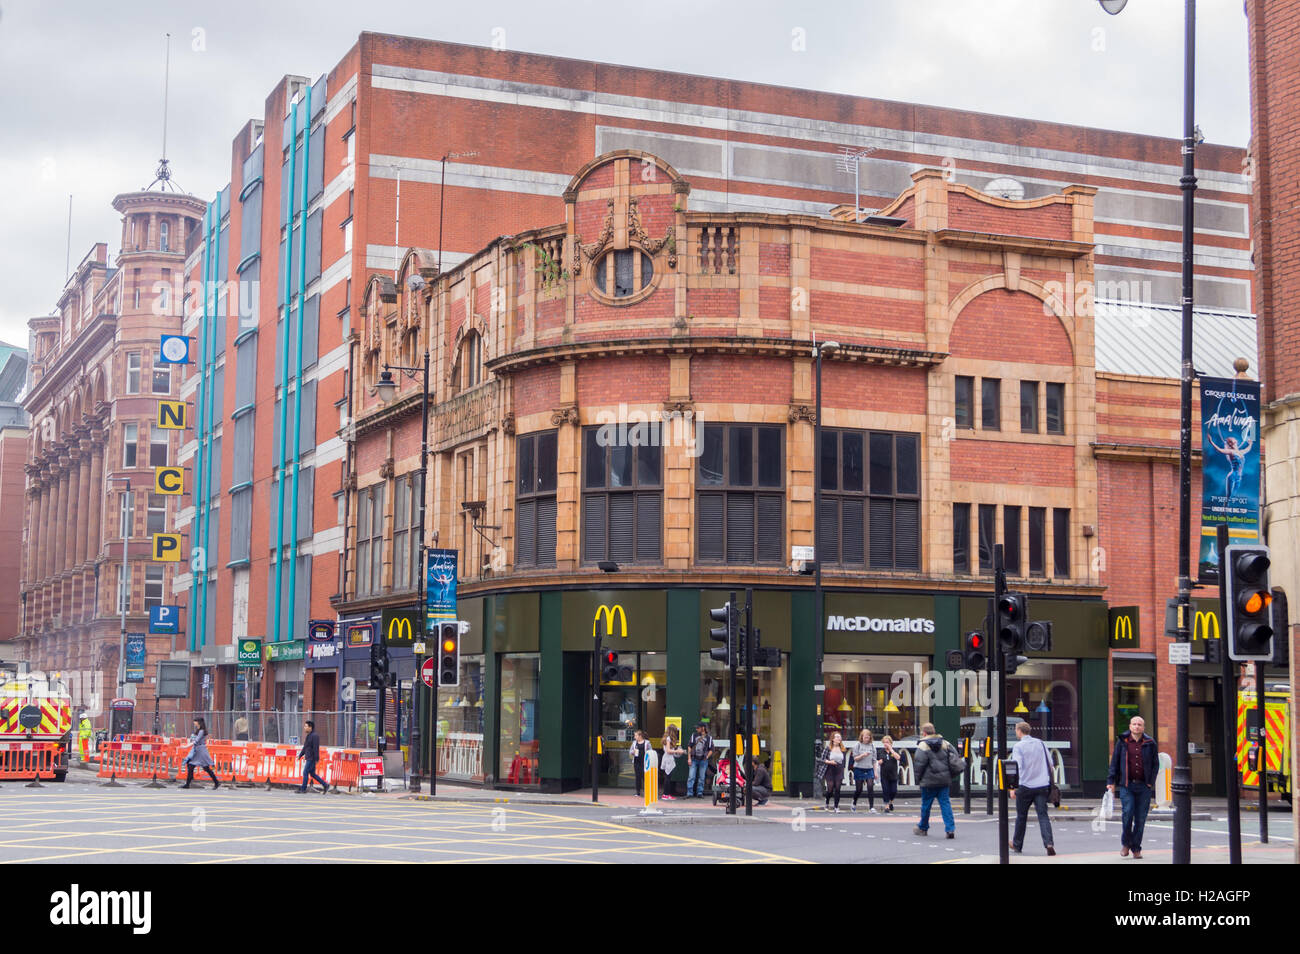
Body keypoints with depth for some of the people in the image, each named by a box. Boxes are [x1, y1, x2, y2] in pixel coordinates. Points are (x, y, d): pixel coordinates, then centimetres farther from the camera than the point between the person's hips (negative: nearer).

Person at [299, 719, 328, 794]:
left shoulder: (314, 736, -16)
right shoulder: (308, 736, 15)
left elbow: (316, 748, -19)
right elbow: (305, 747, 22)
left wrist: (316, 759, -21)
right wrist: (300, 755, 19)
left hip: (312, 759, -10)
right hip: (308, 758, 10)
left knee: (305, 772, -6)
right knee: (312, 774, 11)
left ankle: (303, 789, 1)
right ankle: (325, 785, 15)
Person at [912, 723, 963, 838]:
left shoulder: (923, 745, -9)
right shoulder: (945, 743, 7)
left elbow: (919, 765, -11)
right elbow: (954, 758, 5)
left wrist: (918, 780, 1)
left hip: (929, 781, -4)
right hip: (944, 780, 4)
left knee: (926, 804, 10)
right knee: (945, 803, 4)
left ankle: (923, 828, 24)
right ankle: (950, 829, -7)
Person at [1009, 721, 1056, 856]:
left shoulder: (1018, 746, -5)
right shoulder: (1041, 743, 9)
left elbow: (1017, 767, -13)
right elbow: (1050, 764, 14)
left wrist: (1013, 787, -11)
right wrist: (1048, 780, 26)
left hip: (1025, 786, -3)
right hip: (1042, 786, 3)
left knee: (1021, 817, 11)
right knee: (1043, 815, -2)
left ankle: (1017, 845, 25)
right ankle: (1048, 843, -20)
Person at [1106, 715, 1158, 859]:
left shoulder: (1150, 743, 6)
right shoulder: (1122, 742, 5)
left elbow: (1155, 764, 11)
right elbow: (1114, 762, 8)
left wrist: (1151, 782, 2)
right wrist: (1111, 781, 1)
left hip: (1144, 786, 1)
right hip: (1126, 785, -1)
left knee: (1140, 818, 1)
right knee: (1128, 812, -14)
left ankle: (1136, 848, 13)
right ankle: (1125, 843, 7)